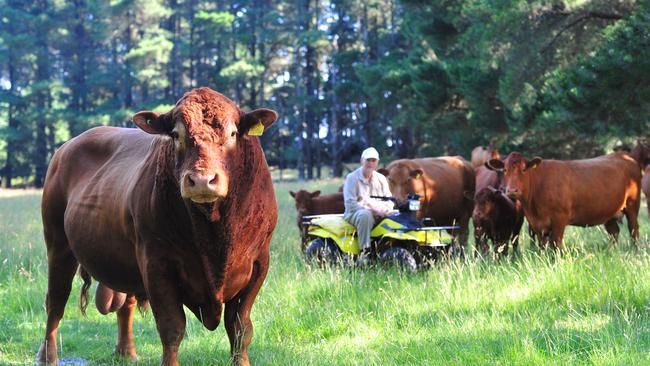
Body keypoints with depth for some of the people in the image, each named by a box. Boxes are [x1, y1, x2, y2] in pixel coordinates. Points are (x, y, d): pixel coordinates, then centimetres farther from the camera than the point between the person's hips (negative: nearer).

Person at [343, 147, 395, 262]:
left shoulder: (381, 179, 16)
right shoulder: (352, 178, 0)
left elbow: (389, 202, 14)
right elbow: (350, 203, -11)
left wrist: (382, 211, -10)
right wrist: (368, 210, -21)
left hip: (378, 216, 5)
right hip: (354, 214, -5)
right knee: (365, 215, -39)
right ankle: (365, 252, -40)